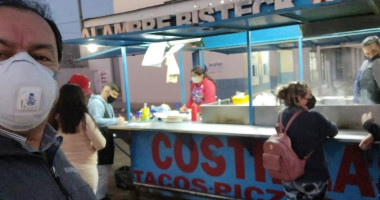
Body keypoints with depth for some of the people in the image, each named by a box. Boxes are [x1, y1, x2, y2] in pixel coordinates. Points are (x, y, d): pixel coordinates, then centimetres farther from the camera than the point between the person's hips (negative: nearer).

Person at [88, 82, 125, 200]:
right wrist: (116, 121, -25)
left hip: (107, 142, 11)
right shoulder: (96, 102, -15)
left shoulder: (107, 104, 18)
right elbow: (96, 121, -29)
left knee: (106, 171, 17)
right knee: (102, 172, -6)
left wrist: (118, 120, 5)